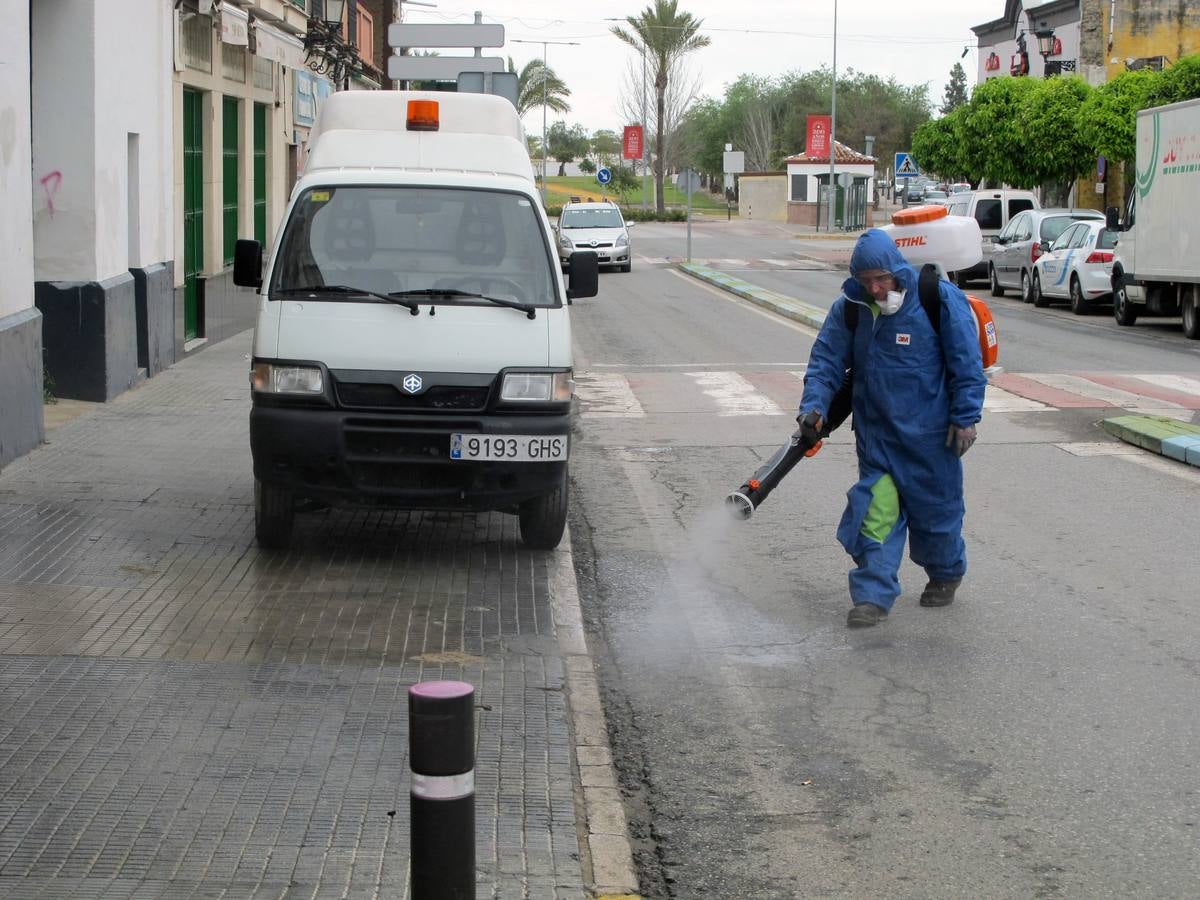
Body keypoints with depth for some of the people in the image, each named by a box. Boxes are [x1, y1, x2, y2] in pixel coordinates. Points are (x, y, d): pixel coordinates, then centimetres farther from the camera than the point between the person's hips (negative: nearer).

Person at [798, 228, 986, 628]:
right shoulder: (849, 308, -4)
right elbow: (826, 360, 1)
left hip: (929, 433, -2)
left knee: (935, 505, 12)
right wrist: (814, 405, -14)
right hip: (876, 431, 2)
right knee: (875, 511, -6)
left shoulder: (940, 299, -14)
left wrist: (965, 418, -10)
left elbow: (966, 363, -9)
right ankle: (873, 596, -4)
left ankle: (946, 574, 37)